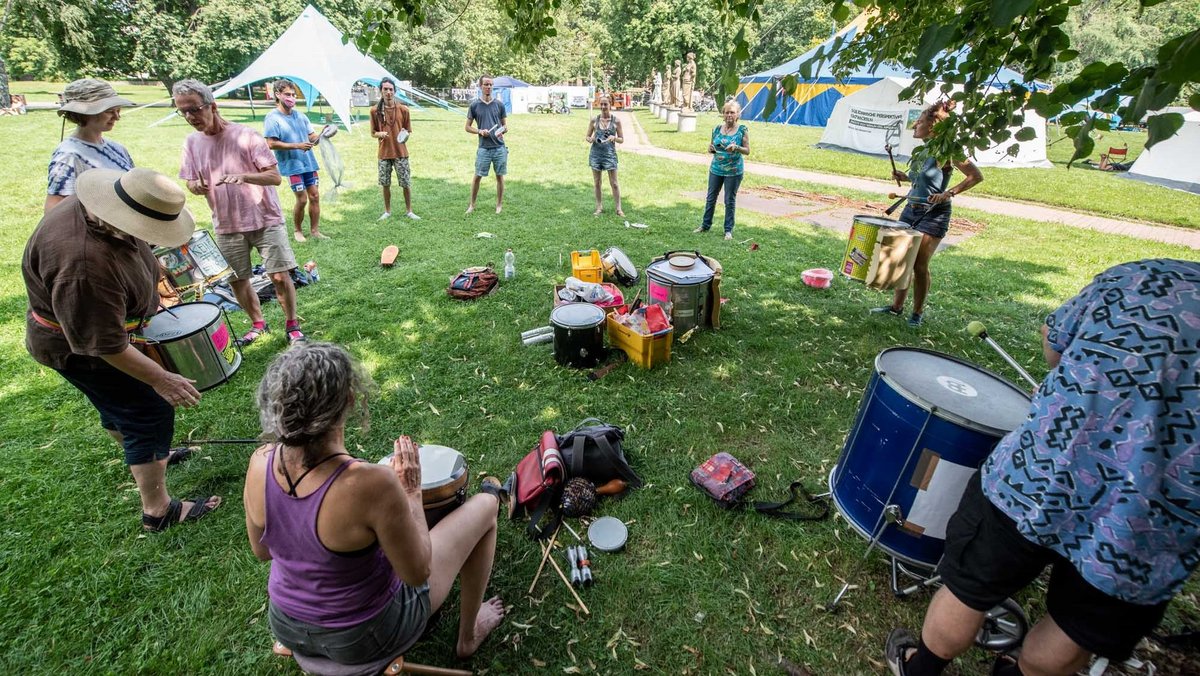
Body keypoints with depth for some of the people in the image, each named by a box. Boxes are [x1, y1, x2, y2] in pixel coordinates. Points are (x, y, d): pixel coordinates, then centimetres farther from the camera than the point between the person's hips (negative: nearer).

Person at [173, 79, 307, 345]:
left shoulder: (246, 136, -10)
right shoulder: (192, 142, 5)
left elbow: (275, 177, -14)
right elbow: (191, 183, 11)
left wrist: (243, 176, -31)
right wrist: (197, 186, -13)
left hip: (265, 219, -5)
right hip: (227, 225, 5)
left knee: (280, 276, -7)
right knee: (237, 280, 11)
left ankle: (293, 326, 11)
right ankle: (257, 323, 31)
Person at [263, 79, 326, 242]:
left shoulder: (300, 115, 11)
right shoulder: (272, 118, -7)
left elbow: (312, 136, 11)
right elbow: (271, 144, -14)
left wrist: (321, 135, -12)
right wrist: (297, 146, -21)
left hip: (309, 162, 6)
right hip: (292, 165, -6)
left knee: (315, 196, 5)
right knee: (302, 199, -4)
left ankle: (314, 230, 15)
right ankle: (298, 231, 16)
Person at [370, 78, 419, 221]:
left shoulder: (403, 109, -1)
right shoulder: (375, 111, 1)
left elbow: (409, 131, 5)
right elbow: (373, 133, 8)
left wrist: (406, 135, -17)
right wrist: (379, 134, -14)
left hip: (401, 153, -1)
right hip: (384, 154, 1)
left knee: (406, 184, 2)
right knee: (385, 184, 8)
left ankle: (409, 211, 17)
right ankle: (387, 211, 22)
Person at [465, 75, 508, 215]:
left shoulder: (499, 104, 7)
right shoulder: (474, 105, 3)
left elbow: (505, 125, 13)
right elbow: (467, 127, 7)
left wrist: (503, 130, -10)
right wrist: (479, 131, -10)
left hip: (500, 147, 1)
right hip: (483, 148, -1)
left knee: (500, 176, 6)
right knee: (477, 176, 1)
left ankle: (499, 205, 17)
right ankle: (472, 204, 14)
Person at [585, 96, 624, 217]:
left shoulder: (616, 121, -1)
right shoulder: (594, 120, 2)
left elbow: (622, 139, 3)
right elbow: (587, 137, 9)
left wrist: (614, 138, -18)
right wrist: (591, 139, -14)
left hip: (610, 153, -2)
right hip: (596, 153, 2)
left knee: (614, 183, -2)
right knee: (597, 183, 8)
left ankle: (619, 209, 5)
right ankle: (599, 207, 19)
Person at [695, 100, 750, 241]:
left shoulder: (742, 130, -5)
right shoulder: (717, 129, 3)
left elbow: (747, 151, -3)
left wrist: (736, 148, -23)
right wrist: (710, 148, -9)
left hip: (734, 171, -3)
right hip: (716, 169, 4)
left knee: (730, 201, 3)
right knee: (710, 198, 11)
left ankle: (728, 230, 12)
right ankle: (705, 225, 25)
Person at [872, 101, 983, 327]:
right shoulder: (922, 150, 8)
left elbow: (976, 176, -15)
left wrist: (949, 193, -24)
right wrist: (905, 177, 7)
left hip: (934, 214, -7)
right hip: (911, 209, 8)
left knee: (919, 264, -3)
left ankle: (918, 312, 11)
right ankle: (896, 305, 22)